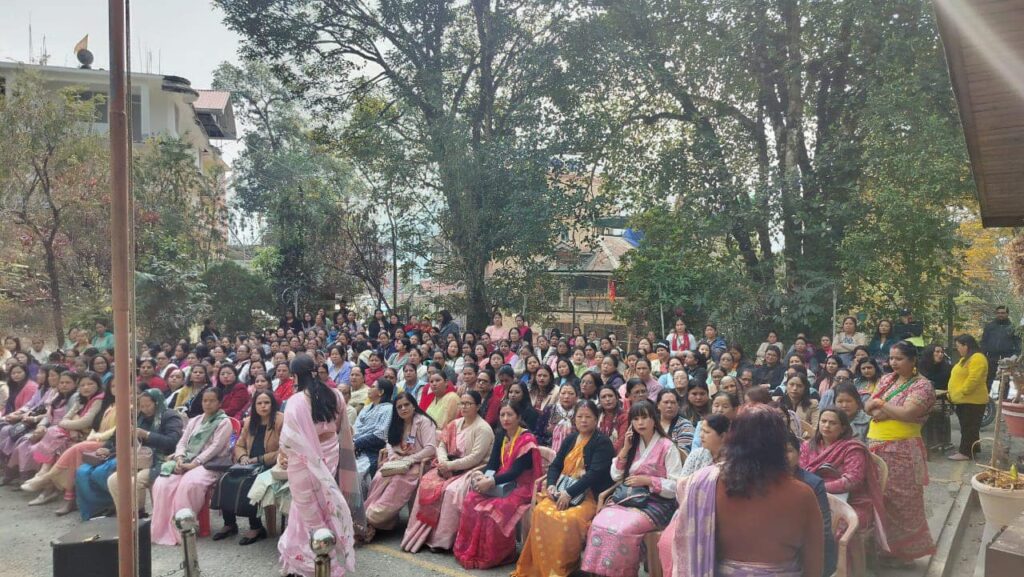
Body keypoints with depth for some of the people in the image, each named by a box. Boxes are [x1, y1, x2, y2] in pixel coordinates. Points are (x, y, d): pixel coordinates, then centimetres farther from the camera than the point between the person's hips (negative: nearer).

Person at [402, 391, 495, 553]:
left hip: (472, 469, -6)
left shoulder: (483, 428, -9)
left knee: (452, 490, -32)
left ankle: (443, 540, -20)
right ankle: (420, 533, -10)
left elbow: (475, 457, -16)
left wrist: (451, 466, -19)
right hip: (450, 467, 7)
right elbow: (441, 445, 9)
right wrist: (443, 462, -12)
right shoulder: (455, 424, 12)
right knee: (426, 483, -17)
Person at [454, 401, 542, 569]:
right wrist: (484, 476, -19)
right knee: (472, 500, -17)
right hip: (503, 485, 7)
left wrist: (491, 481, -29)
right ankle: (470, 551, -7)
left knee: (493, 509, -30)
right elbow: (493, 463, 3)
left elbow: (516, 471, -20)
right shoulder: (501, 436, 10)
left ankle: (491, 556, -10)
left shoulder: (527, 440, -13)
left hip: (521, 487, -7)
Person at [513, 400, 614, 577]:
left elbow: (595, 474, -15)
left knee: (569, 519, -34)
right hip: (562, 491, 5)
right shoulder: (570, 439, 16)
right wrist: (551, 485, -8)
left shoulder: (603, 443, -4)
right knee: (541, 511, -24)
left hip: (589, 495, -5)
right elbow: (555, 465, 14)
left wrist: (570, 493, -22)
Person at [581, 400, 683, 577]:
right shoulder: (633, 444, 13)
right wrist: (625, 449, 1)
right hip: (627, 499, 5)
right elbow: (615, 476, 11)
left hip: (654, 502, -5)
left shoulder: (667, 447, -5)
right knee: (599, 524, -24)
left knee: (621, 529, -31)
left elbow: (677, 486, -10)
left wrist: (647, 480, -15)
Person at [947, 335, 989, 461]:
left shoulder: (977, 358, -17)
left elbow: (973, 379, -27)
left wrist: (961, 393, -22)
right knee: (967, 427, 15)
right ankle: (971, 450, 23)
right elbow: (960, 378, 24)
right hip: (964, 400, 10)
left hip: (972, 400, -10)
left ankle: (966, 452, -3)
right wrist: (953, 394, 17)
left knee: (969, 427, -5)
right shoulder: (966, 358, 18)